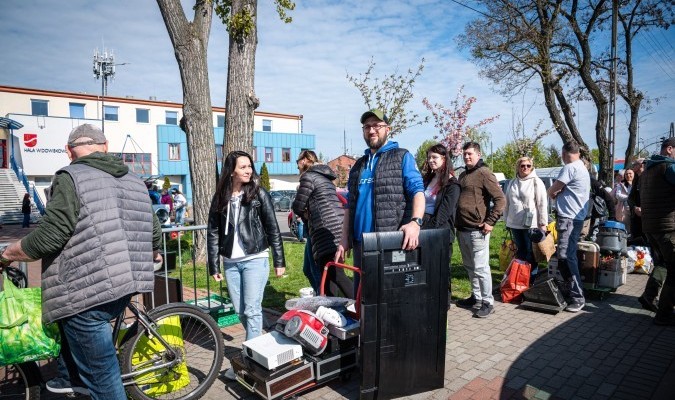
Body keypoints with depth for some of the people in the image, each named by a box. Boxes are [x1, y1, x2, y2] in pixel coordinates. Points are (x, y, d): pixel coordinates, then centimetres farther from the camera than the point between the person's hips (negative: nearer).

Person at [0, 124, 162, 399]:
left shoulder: (70, 178, -9)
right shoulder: (135, 181, 11)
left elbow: (48, 236, -16)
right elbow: (154, 232, 13)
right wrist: (152, 256, 34)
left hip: (88, 292, -7)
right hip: (123, 286, 8)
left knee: (102, 376, 6)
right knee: (67, 315, 33)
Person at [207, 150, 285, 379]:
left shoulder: (259, 194, -3)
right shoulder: (220, 198, 6)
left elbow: (273, 229, -2)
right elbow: (213, 233, 8)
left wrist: (279, 261, -3)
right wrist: (213, 266, 5)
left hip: (255, 260, -4)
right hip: (230, 263, 4)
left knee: (252, 310, -4)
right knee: (239, 310, 11)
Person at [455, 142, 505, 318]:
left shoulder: (484, 173, -8)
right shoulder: (463, 175, 17)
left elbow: (500, 199, -13)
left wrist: (490, 222, -15)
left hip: (477, 230, -8)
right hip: (462, 229, 8)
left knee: (480, 268, -4)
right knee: (469, 267, 16)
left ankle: (488, 303, 7)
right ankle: (476, 297, 28)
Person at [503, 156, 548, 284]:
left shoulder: (537, 182, -4)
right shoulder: (512, 183, 11)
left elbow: (542, 204, -8)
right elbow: (507, 203, 17)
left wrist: (543, 223, -11)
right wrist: (507, 220, 16)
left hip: (531, 224, -5)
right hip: (515, 224, 5)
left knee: (531, 254, 1)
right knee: (520, 253, 14)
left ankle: (532, 279, 11)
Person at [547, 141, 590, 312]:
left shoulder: (570, 168, -14)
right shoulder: (583, 168, 19)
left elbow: (551, 191, -11)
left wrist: (553, 194, 9)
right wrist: (558, 194, 1)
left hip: (569, 218, -11)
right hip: (576, 216, 11)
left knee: (566, 256, -12)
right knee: (568, 255, 16)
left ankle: (577, 297, -10)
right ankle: (569, 288, 25)